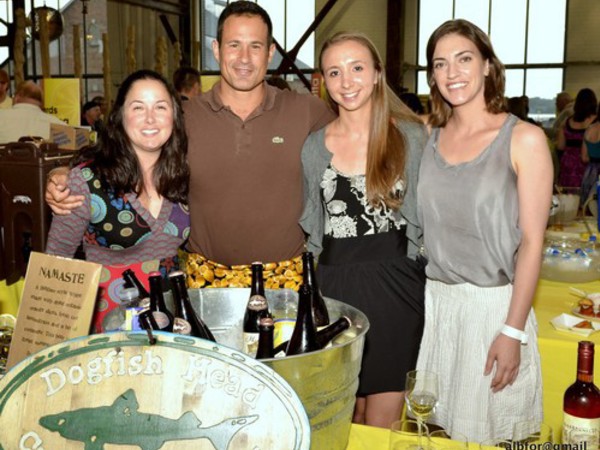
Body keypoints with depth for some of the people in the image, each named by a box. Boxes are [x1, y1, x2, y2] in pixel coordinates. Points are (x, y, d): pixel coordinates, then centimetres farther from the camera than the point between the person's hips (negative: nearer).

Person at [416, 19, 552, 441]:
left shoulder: (524, 139, -7)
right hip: (433, 302, 4)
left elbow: (532, 241, -10)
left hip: (494, 305, -4)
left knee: (486, 431, 9)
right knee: (434, 432, 14)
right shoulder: (428, 139, 5)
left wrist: (513, 330, -13)